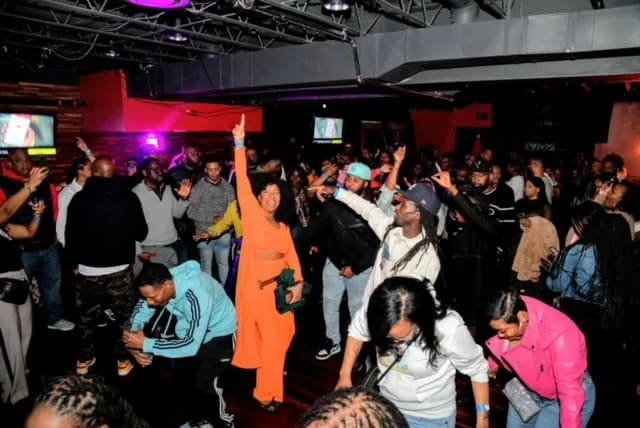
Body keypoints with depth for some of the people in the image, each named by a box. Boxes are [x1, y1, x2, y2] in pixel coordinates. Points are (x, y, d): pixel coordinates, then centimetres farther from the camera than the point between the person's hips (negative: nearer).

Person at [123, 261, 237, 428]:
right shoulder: (158, 283, -20)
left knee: (205, 384, -15)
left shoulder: (197, 295, -40)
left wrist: (146, 344, -36)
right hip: (188, 330, 7)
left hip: (219, 333, -7)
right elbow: (139, 313, -6)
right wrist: (134, 345, -24)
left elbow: (191, 346, -39)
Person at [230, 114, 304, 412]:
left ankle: (270, 372, 44)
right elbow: (242, 181, -15)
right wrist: (240, 145, -20)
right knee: (270, 337, -2)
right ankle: (266, 392, 15)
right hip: (258, 285, -6)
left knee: (282, 333, 17)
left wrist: (298, 282, -10)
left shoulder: (283, 226, 12)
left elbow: (292, 255, 4)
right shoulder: (252, 215, -6)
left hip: (281, 285, 6)